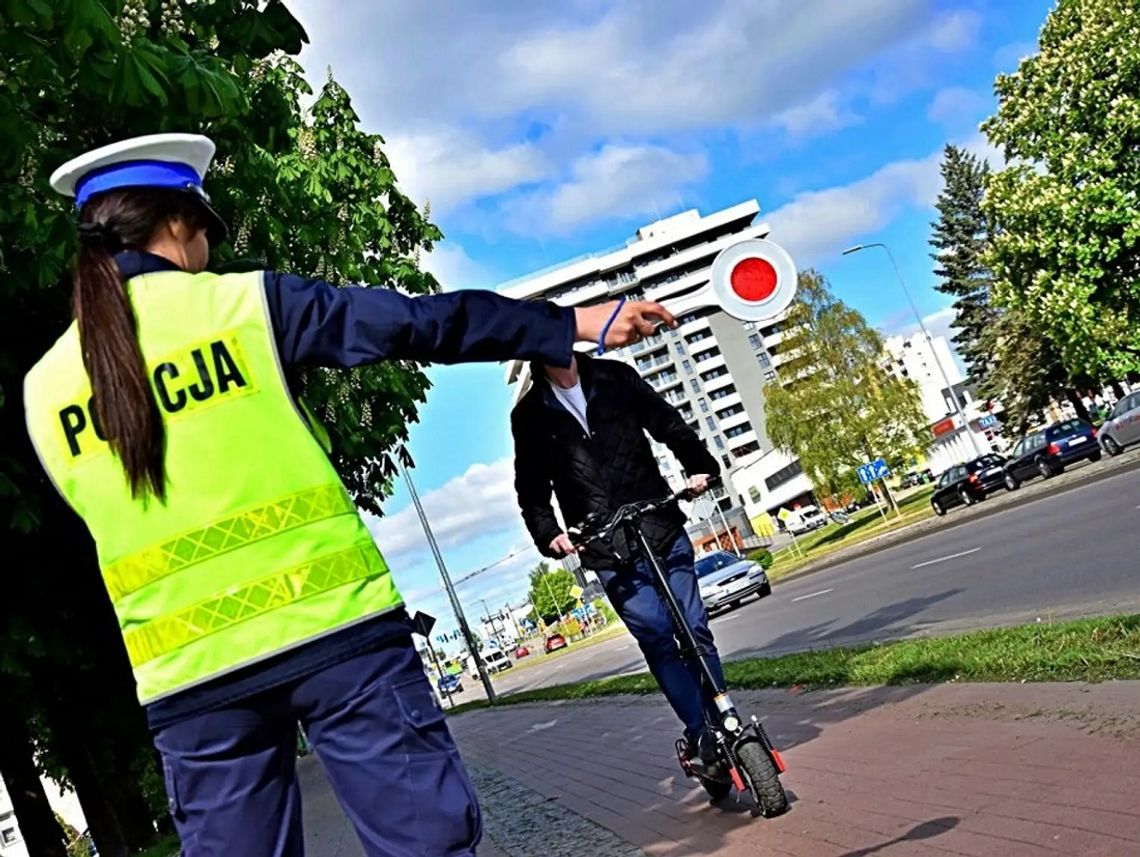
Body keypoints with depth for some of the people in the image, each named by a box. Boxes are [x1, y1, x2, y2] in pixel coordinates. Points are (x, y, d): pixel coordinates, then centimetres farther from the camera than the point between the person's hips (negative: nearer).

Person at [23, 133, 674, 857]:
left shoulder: (44, 389, 9)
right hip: (329, 622, -4)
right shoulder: (243, 302, -2)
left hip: (186, 670, 4)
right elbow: (421, 324, -2)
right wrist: (574, 326, 3)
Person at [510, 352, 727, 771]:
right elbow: (533, 490, 7)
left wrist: (699, 466, -7)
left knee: (696, 633, 0)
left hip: (664, 530, 1)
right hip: (609, 553, -1)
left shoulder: (615, 378, 9)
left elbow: (669, 425, 10)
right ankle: (703, 735, -1)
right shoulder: (530, 415, 7)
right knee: (659, 642, -8)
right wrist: (549, 534, -10)